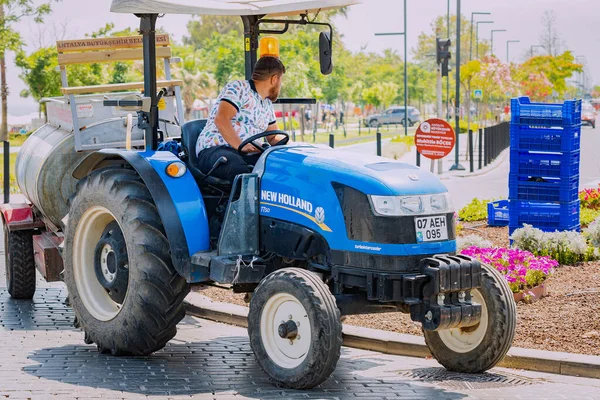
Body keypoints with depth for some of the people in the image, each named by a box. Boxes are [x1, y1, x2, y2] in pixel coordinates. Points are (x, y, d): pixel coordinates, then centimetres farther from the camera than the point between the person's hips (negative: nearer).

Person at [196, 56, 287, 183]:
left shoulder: (267, 105, 24)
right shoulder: (239, 88, -3)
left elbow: (274, 137, 31)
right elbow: (221, 120, -16)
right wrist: (240, 146, -27)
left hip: (246, 156, 8)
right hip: (213, 150, -7)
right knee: (237, 165, -41)